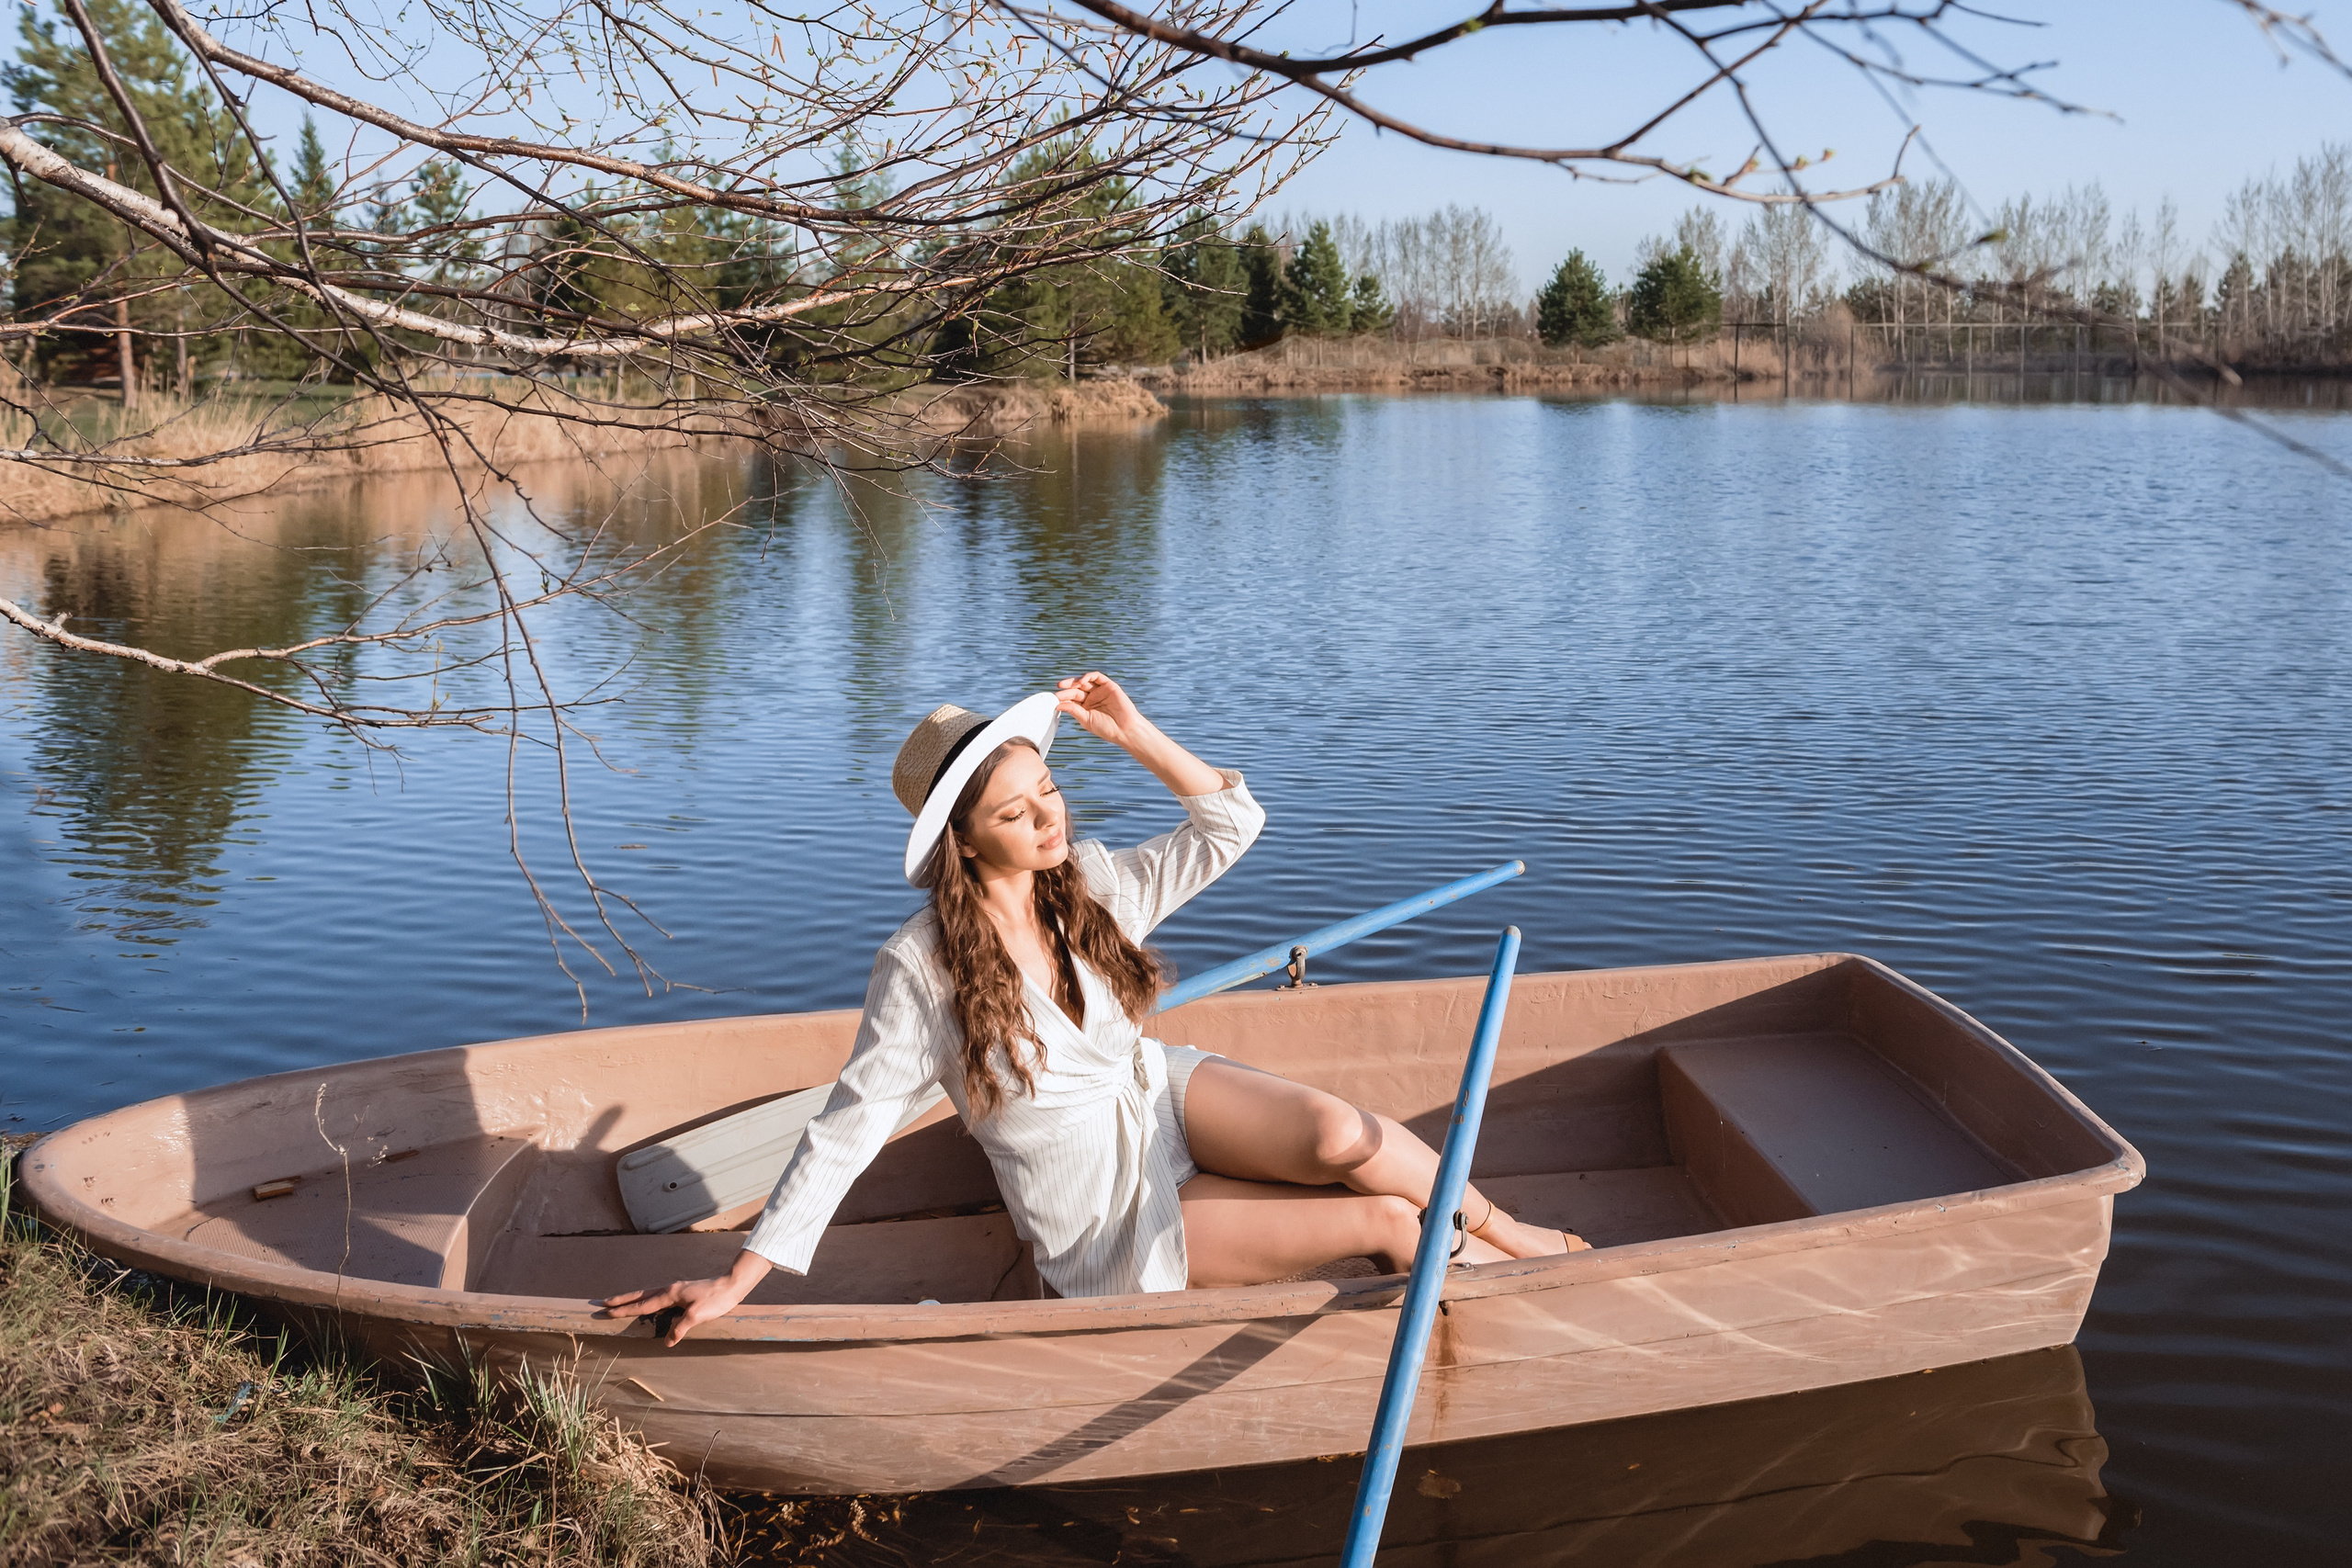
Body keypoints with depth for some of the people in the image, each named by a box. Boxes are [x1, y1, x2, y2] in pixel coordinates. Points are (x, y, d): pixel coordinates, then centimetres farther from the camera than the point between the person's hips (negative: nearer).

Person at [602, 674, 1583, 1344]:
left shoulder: (1089, 884, -4)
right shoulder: (920, 972, -20)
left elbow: (1229, 824, 0)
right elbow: (849, 1128, -17)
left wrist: (1132, 734, -12)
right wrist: (738, 1280, -21)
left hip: (1167, 1097, 5)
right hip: (1110, 1216, -5)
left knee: (1341, 1138, -28)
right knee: (1385, 1221, -18)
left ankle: (1497, 1228, -1)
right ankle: (1494, 1267, 14)